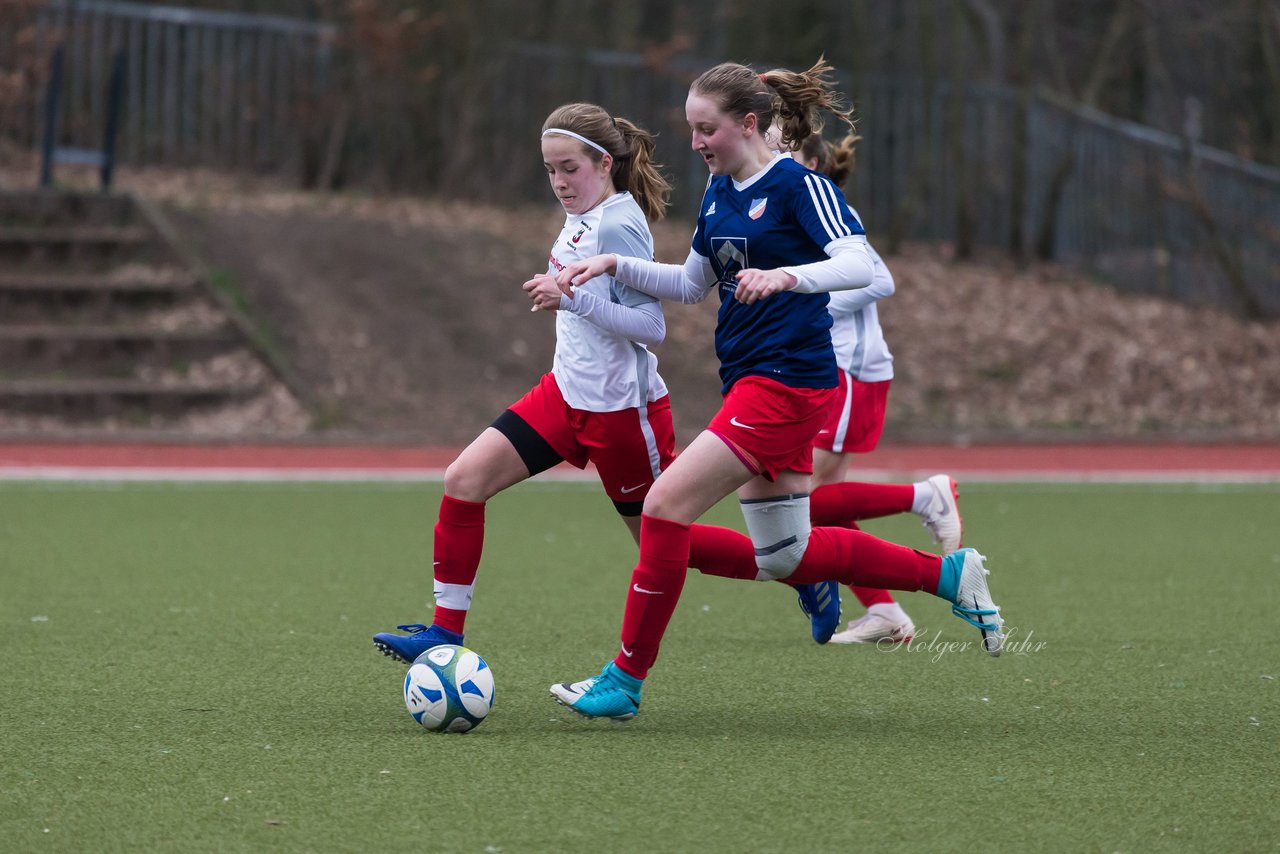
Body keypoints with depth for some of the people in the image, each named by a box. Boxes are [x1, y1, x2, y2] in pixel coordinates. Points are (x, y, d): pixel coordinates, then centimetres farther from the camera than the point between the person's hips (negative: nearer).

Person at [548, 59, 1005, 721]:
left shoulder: (798, 185, -11)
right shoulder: (719, 193, 13)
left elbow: (859, 267, -22)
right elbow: (692, 284, 25)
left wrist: (787, 275, -38)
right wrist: (613, 265, 14)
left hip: (785, 382, -10)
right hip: (751, 385, 10)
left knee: (665, 506, -15)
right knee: (784, 558, 13)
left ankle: (626, 680, -8)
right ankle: (949, 574, 26)